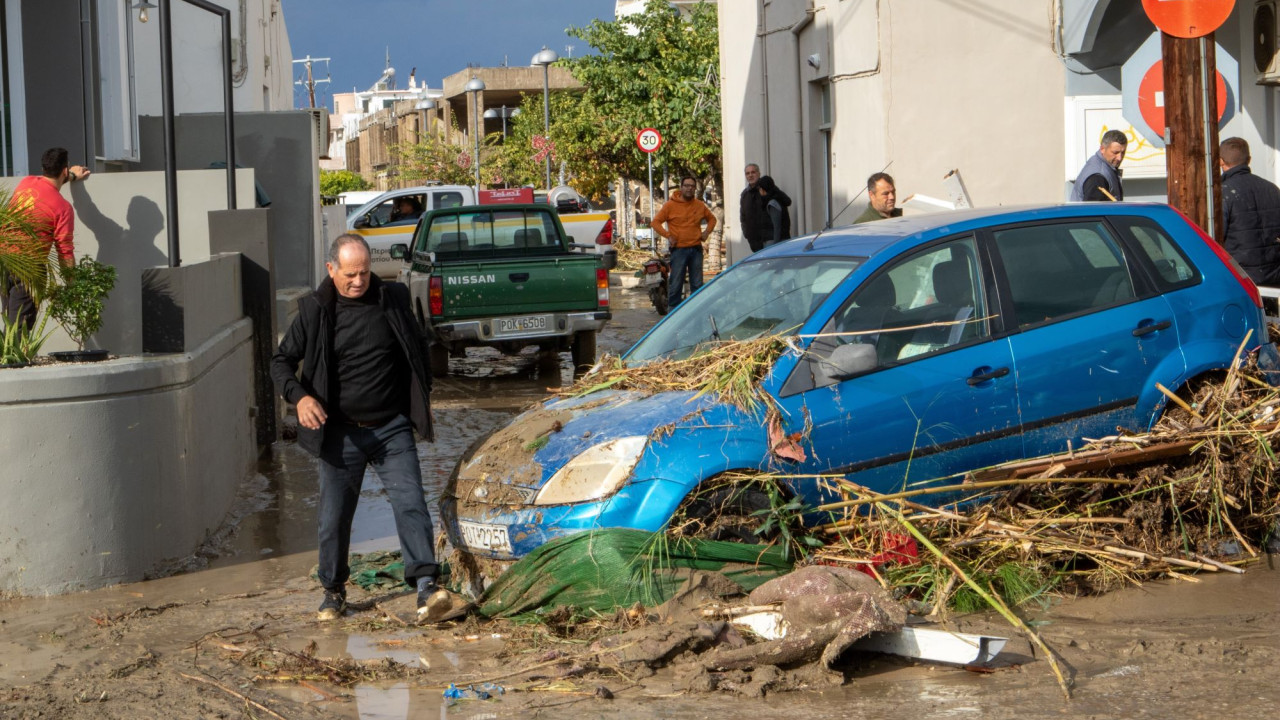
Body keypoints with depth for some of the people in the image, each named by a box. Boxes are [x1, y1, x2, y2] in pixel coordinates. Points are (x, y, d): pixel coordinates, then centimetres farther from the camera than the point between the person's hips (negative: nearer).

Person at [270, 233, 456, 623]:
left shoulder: (393, 299, 1)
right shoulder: (315, 310, -3)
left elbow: (417, 350, 17)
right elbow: (282, 361, 2)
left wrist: (421, 399, 13)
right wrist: (299, 396, -16)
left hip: (392, 428, 0)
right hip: (340, 433, 0)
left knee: (410, 503, -14)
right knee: (333, 517, 6)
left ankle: (425, 585, -19)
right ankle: (334, 591, 25)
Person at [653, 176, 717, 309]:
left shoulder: (700, 205, 9)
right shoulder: (670, 205, -2)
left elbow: (712, 219, 24)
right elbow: (656, 222, -1)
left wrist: (707, 232, 7)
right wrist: (668, 236, -10)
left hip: (696, 249, 4)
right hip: (679, 249, -4)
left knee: (697, 284, 7)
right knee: (676, 283, -4)